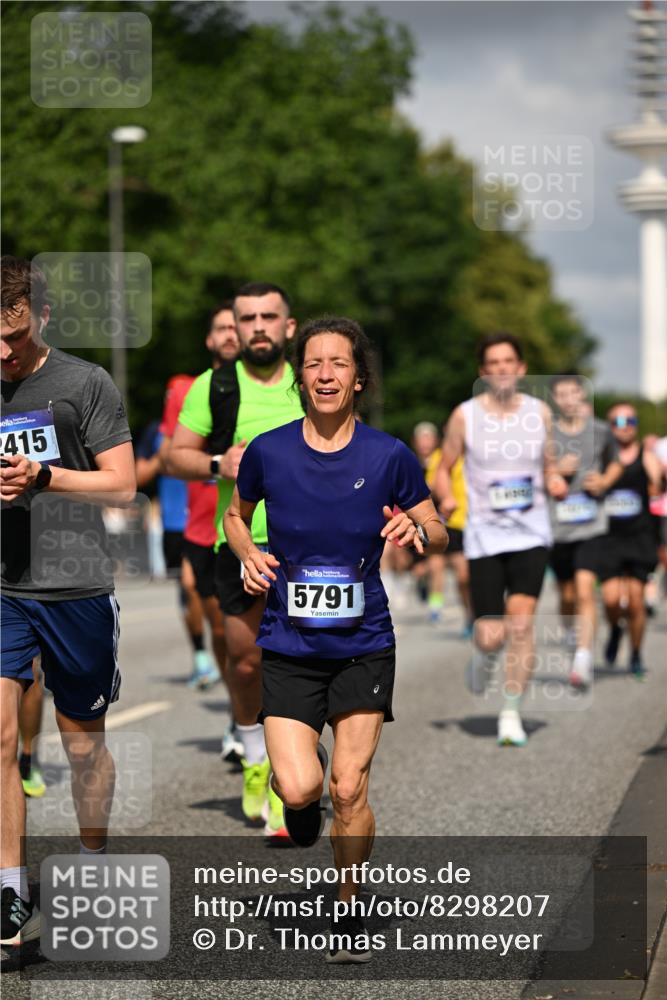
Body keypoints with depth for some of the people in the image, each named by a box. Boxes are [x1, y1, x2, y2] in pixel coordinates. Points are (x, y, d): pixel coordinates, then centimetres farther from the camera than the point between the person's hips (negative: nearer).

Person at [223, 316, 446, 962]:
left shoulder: (388, 456, -6)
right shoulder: (267, 452, -4)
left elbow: (438, 532, 6)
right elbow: (236, 516, 15)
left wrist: (417, 531, -17)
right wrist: (249, 556, -5)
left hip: (363, 646, 0)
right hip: (288, 647, 0)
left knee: (349, 792, -1)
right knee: (299, 790, -12)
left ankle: (348, 910, 22)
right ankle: (304, 772, 26)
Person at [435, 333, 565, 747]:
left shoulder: (540, 412, 6)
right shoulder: (465, 416, 0)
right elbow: (444, 469, 7)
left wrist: (556, 483, -6)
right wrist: (447, 499, -13)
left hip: (531, 533, 1)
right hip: (484, 535, -1)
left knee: (521, 622, -14)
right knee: (491, 634, -5)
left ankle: (512, 713, -3)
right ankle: (483, 653, 34)